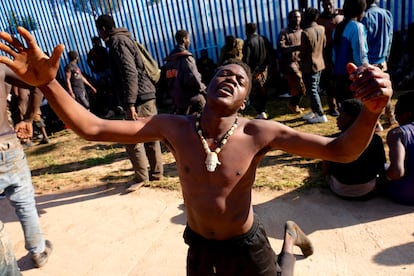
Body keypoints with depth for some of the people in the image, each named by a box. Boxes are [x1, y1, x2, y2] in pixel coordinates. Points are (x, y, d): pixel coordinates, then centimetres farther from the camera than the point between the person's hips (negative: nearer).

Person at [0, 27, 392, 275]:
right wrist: (47, 83, -33)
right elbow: (93, 128, -21)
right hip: (199, 243, 2)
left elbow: (339, 151, -27)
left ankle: (289, 238, 52)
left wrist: (371, 110, -47)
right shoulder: (174, 127, -20)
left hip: (244, 243, -1)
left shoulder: (259, 133, -25)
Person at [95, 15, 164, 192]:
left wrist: (130, 103, -24)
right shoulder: (123, 39, 22)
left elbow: (130, 73, -20)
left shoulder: (117, 41, -8)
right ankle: (156, 173, 21)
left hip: (139, 98, -10)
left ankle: (141, 177, 8)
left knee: (132, 140, -3)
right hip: (147, 95, 10)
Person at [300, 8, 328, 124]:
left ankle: (321, 115, 2)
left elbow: (303, 51, -13)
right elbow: (324, 45, 11)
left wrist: (302, 64, 4)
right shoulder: (322, 29, 2)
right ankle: (314, 111, 29)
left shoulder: (306, 32, -19)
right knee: (315, 89, 18)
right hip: (319, 64, 8)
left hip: (309, 65, -8)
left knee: (312, 91, -1)